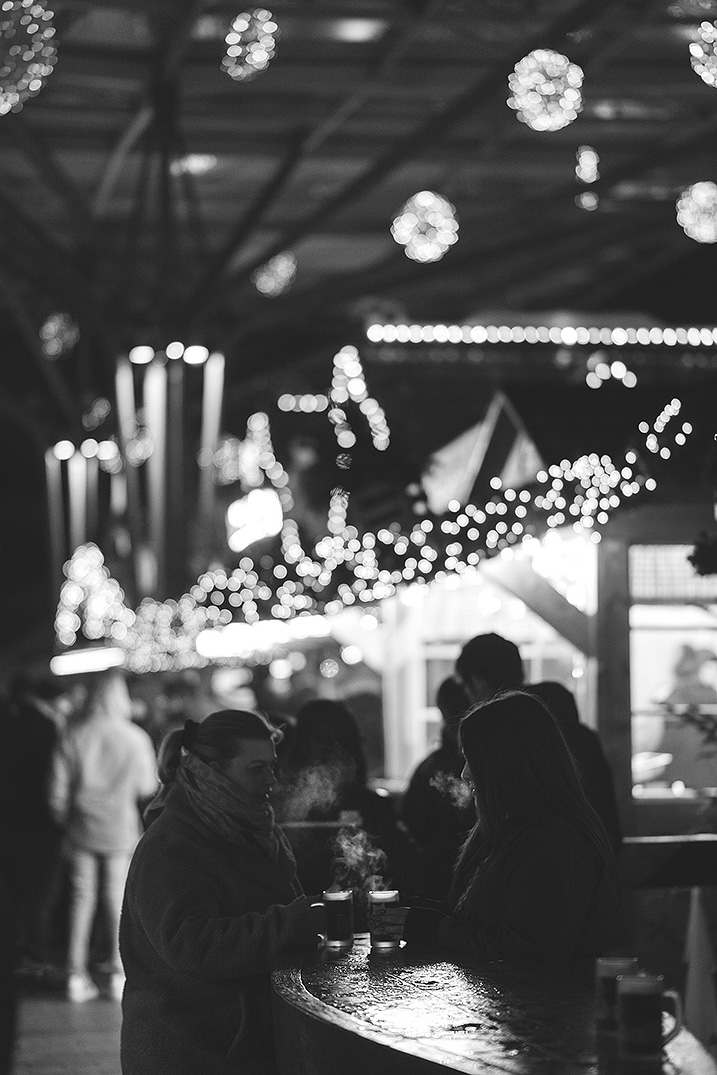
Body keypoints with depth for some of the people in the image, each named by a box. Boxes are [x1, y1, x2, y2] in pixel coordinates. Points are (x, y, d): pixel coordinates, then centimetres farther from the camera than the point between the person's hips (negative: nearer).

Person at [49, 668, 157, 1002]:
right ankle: (120, 975, 7)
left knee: (81, 899, 7)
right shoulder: (135, 738, -9)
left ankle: (77, 976, 8)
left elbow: (58, 790, -2)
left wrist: (67, 823, 13)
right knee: (119, 902, 6)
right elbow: (147, 787, -1)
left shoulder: (73, 736, -4)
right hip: (120, 831, -1)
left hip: (82, 831, 2)